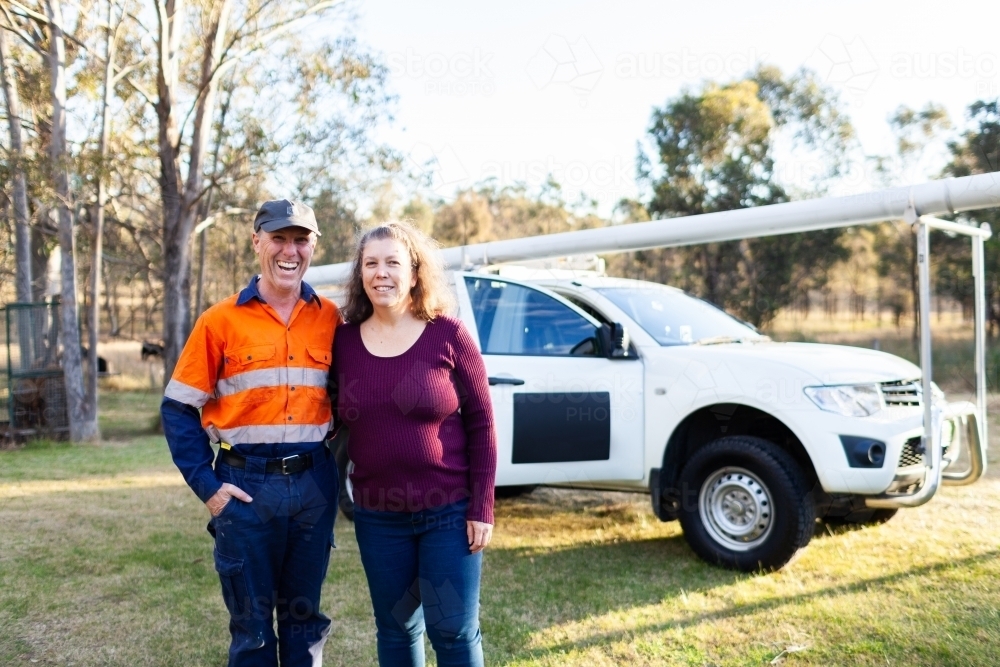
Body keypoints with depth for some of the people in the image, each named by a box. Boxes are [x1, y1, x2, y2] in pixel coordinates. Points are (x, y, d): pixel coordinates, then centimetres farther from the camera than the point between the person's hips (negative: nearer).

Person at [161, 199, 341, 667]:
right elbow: (178, 409, -1)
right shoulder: (221, 321, -3)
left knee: (304, 617, 16)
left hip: (314, 485, 2)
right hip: (247, 486, -2)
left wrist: (338, 458, 1)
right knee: (252, 625, 10)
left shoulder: (329, 318, 3)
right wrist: (207, 487, -8)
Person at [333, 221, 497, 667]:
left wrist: (482, 508, -9)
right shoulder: (344, 341, 1)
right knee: (395, 629, 16)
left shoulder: (449, 336, -8)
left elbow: (481, 425, -6)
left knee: (454, 631, 5)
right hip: (377, 517, 3)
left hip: (449, 512, -3)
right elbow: (341, 422, 10)